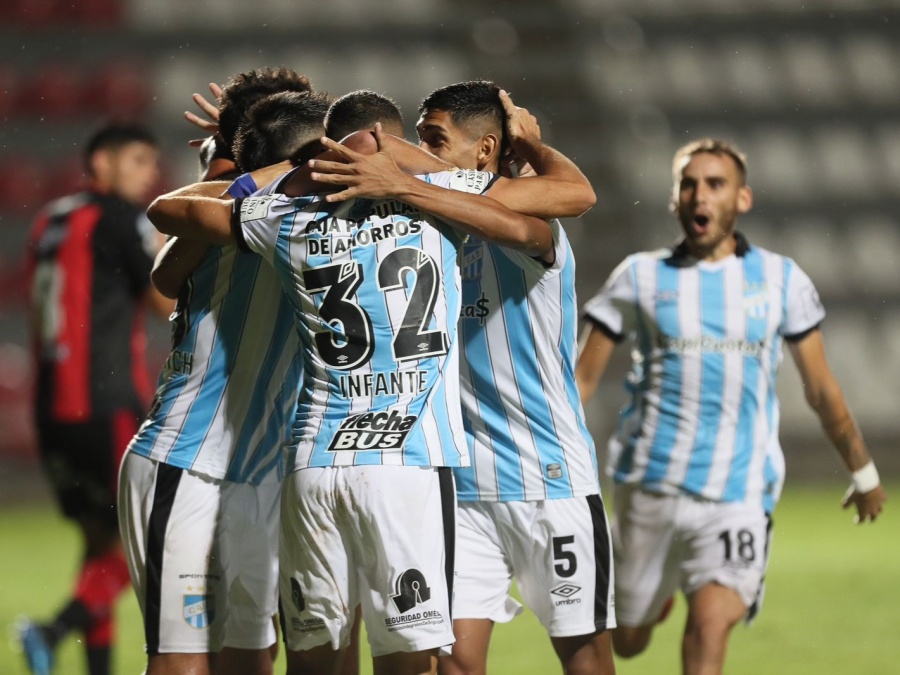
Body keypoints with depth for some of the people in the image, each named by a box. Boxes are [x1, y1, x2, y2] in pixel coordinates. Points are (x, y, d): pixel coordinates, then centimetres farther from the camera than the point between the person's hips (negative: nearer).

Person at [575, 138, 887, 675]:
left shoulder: (782, 281, 5)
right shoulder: (640, 278, 3)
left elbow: (822, 390, 15)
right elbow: (582, 380, 5)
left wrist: (864, 472, 22)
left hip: (739, 496, -1)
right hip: (650, 485, 1)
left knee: (709, 627, -22)